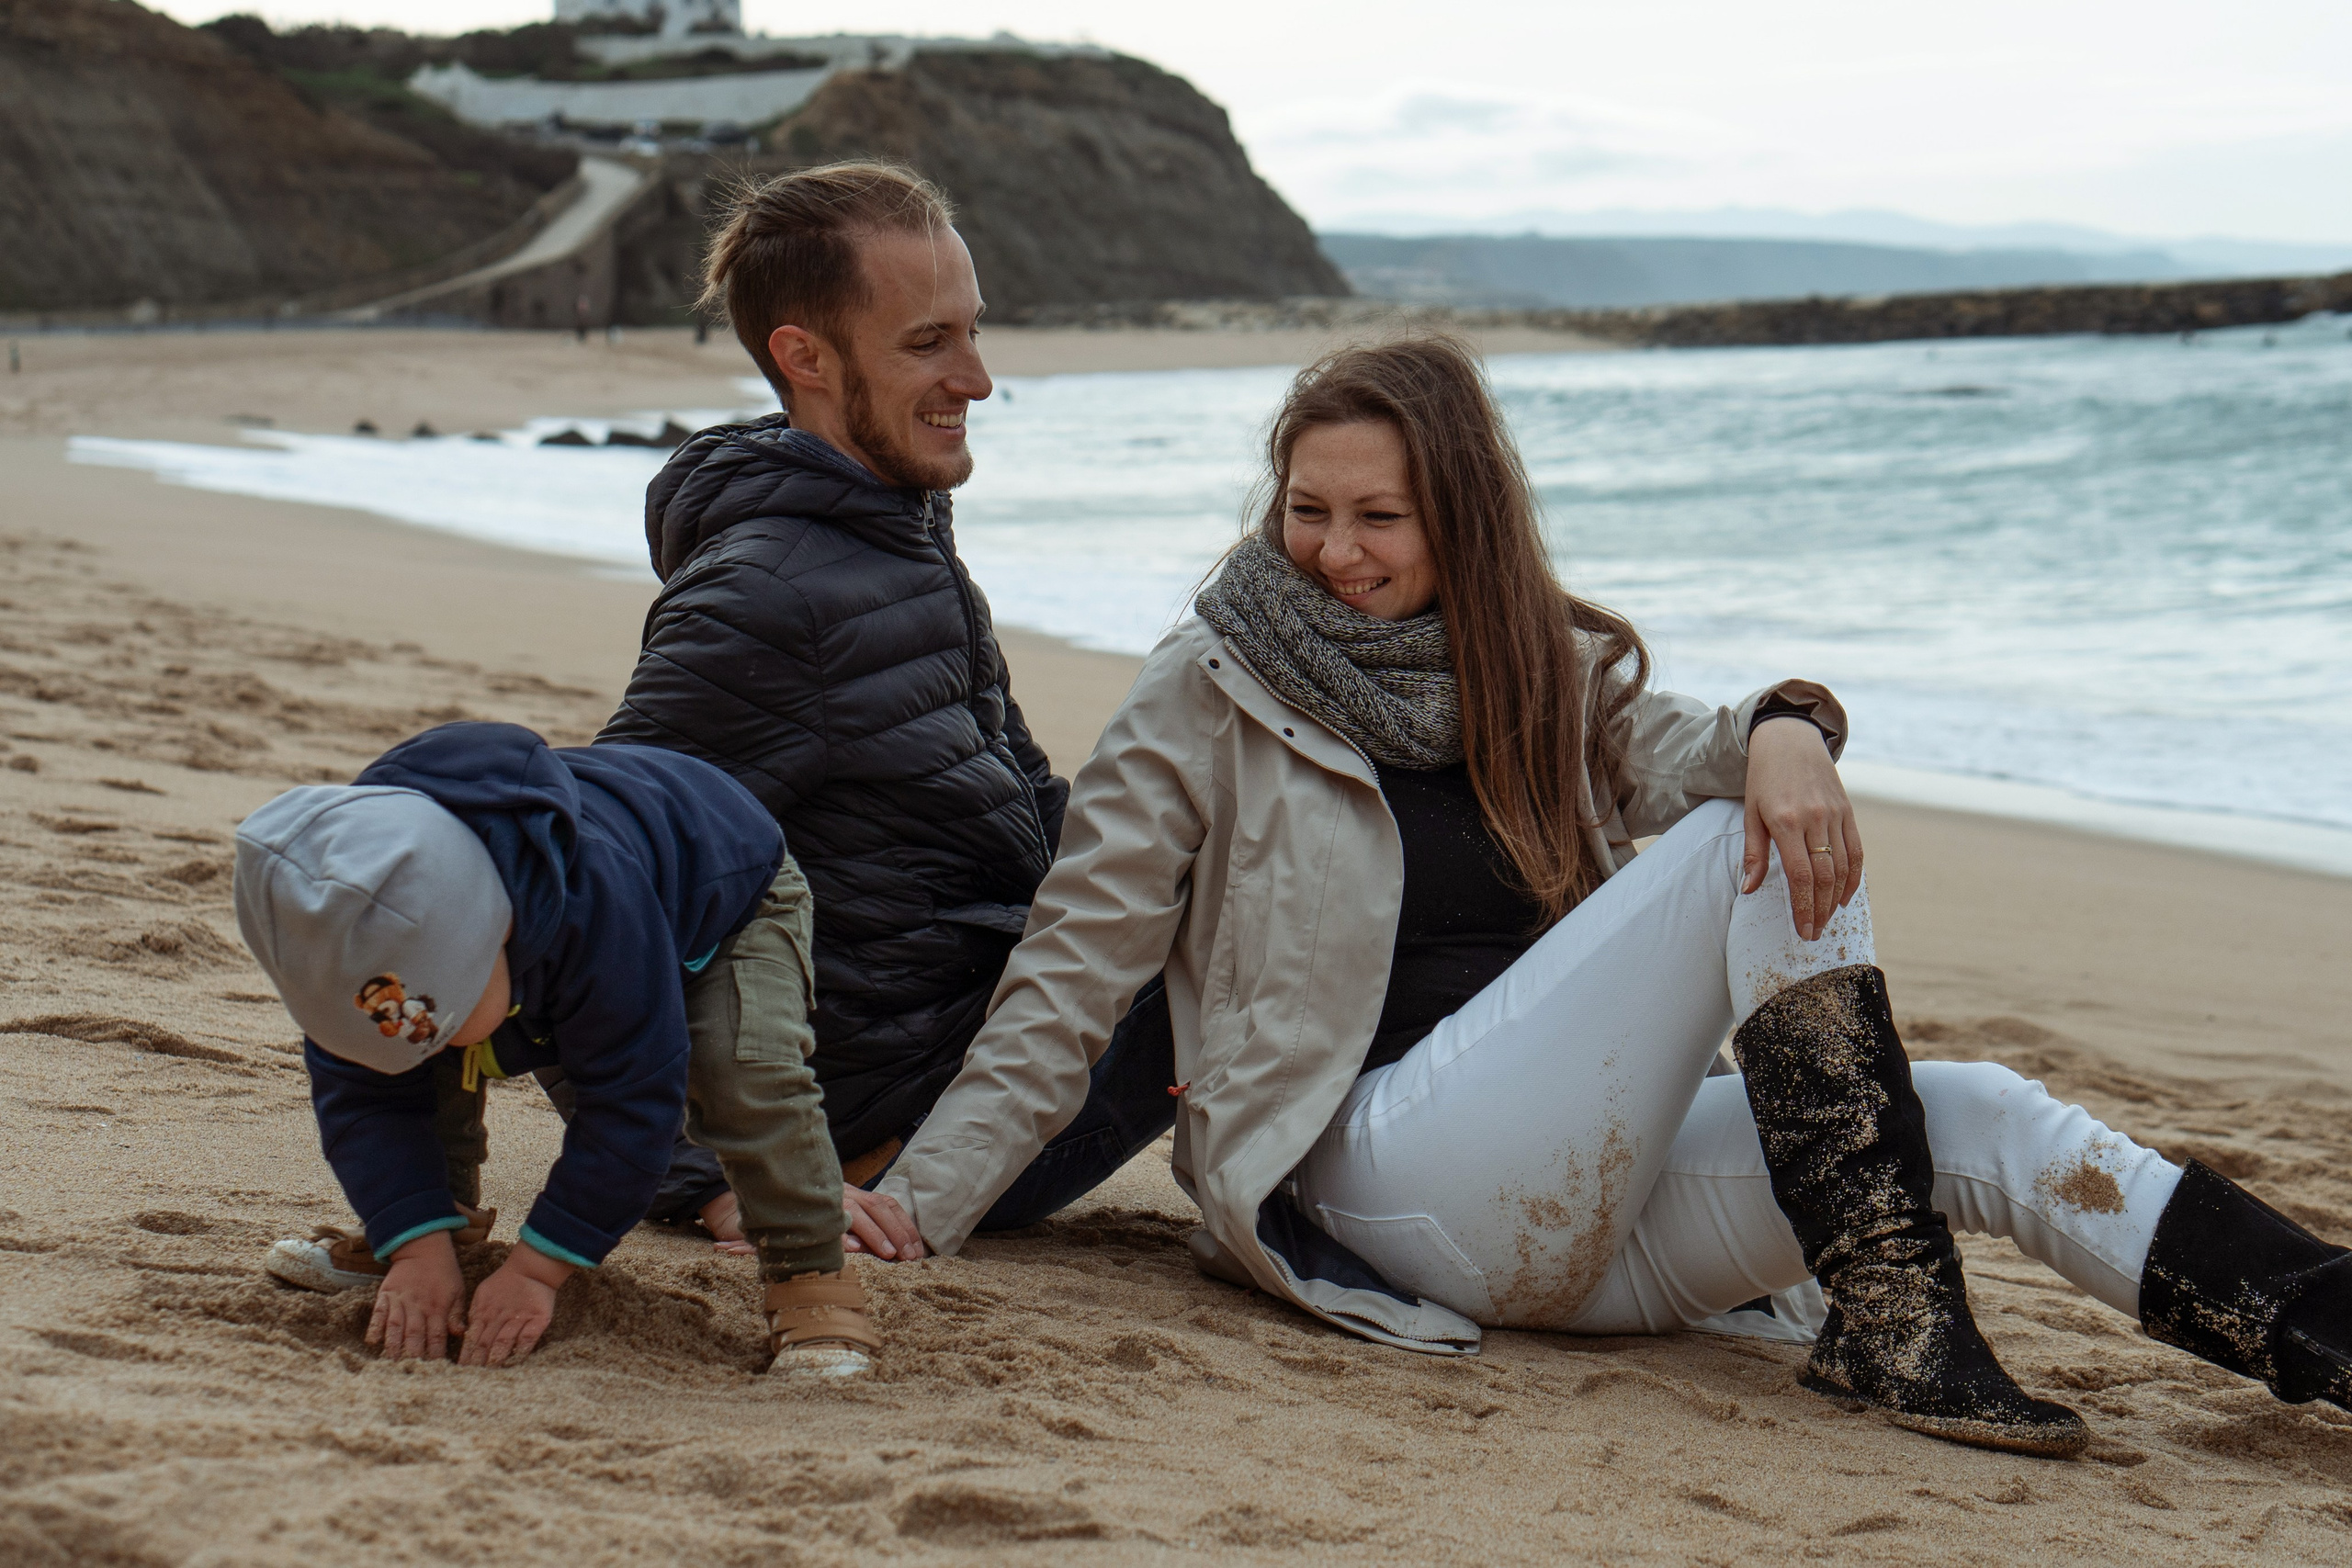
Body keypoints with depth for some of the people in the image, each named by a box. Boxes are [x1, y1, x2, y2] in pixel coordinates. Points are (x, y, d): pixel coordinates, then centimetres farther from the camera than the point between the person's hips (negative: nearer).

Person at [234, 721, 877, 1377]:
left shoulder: (600, 902, -50)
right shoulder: (369, 945, -33)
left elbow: (630, 1097, -41)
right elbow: (359, 1092, -22)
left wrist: (537, 1267, -40)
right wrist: (417, 1247, -34)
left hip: (729, 897, -5)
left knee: (746, 1073, -33)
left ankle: (807, 1276, -18)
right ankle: (448, 1218, 12)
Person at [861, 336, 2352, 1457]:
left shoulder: (1553, 672, 17)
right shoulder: (1210, 698, 4)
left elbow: (1691, 754, -4)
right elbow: (1068, 986, 1)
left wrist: (1789, 728, -28)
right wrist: (914, 1208, -9)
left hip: (1580, 1207, 5)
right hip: (1384, 1181, -5)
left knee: (1975, 1118, -16)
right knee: (1745, 857, -22)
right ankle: (1892, 1323, -30)